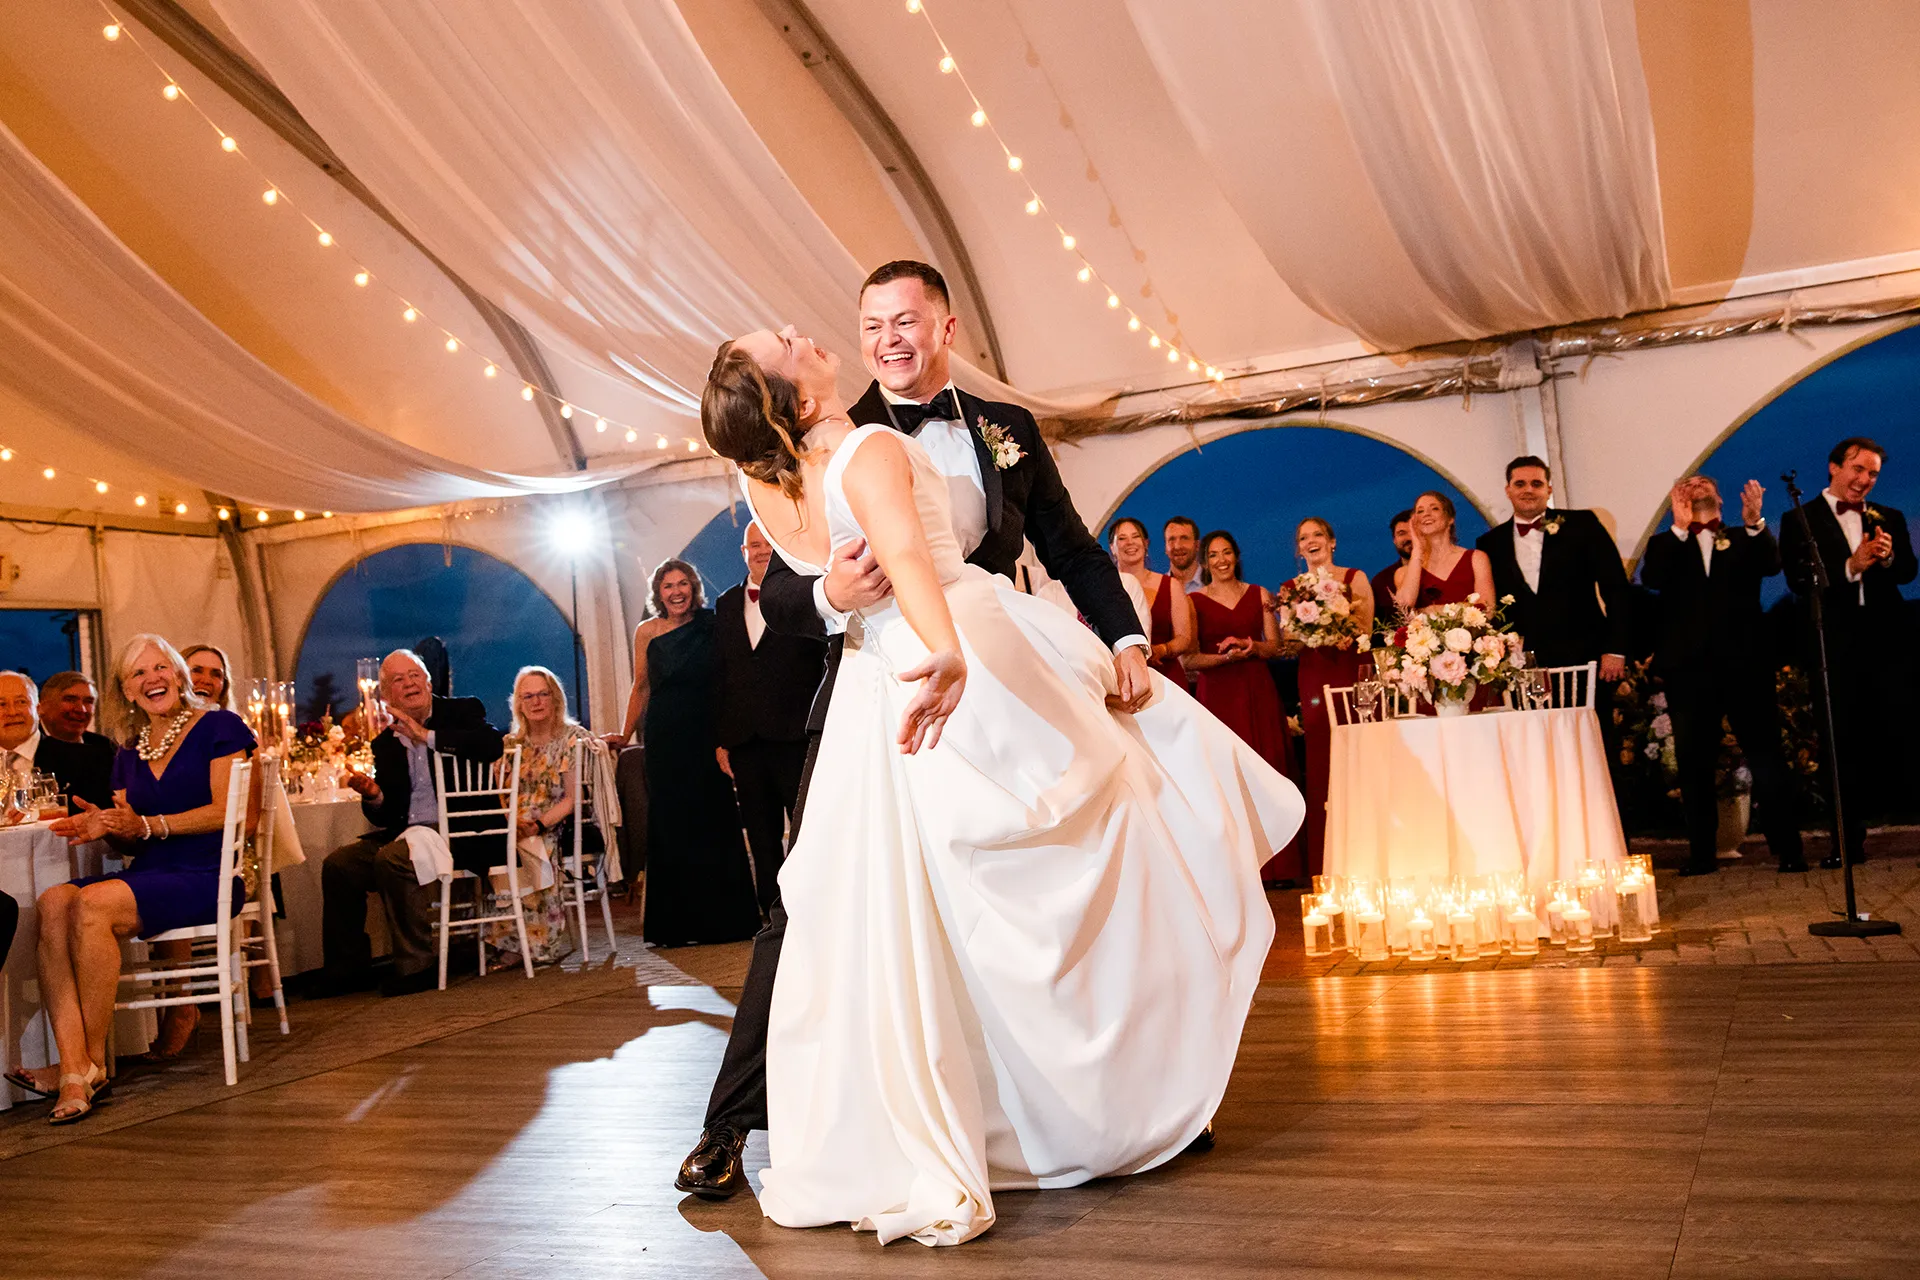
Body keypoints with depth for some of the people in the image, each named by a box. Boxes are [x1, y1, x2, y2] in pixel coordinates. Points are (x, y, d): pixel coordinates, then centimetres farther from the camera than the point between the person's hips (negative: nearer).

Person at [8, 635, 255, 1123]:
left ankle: (93, 1060, -18)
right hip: (148, 874, 6)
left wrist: (145, 825, -16)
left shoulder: (217, 727, 4)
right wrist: (106, 826, -1)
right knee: (54, 903, -24)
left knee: (94, 903, -30)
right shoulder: (129, 753, 22)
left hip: (206, 876, -6)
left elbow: (225, 812, -7)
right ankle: (75, 1069, -34)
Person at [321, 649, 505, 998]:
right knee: (339, 864, -7)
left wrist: (426, 736, -19)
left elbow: (493, 745, -22)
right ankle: (349, 970, 5)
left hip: (462, 833, -6)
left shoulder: (462, 712, 2)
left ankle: (417, 966, -19)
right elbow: (386, 818, 13)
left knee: (393, 858, -29)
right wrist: (373, 796, -12)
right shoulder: (385, 742, 14)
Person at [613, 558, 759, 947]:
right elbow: (641, 688, 11)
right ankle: (677, 924, 11)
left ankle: (724, 917, 10)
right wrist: (627, 735, 10)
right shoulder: (647, 632, 6)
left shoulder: (711, 625, 2)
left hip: (705, 735, -1)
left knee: (713, 820, 1)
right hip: (665, 739, 1)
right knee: (671, 824, 3)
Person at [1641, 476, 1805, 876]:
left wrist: (1755, 523, -23)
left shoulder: (1745, 540, 13)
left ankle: (1788, 848, 1)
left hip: (1743, 662, 0)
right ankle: (1702, 853, 11)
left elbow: (1771, 565, -7)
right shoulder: (1667, 545, 12)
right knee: (1694, 763, 4)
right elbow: (1651, 578, -8)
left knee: (1766, 756, -3)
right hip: (1688, 666, 1)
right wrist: (1680, 527, -14)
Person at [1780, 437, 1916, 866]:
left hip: (1884, 642, 2)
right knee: (1843, 745, 4)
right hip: (1836, 647, -2)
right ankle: (1849, 839, 12)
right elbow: (1799, 581, -8)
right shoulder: (1800, 520, 3)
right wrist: (1851, 567, -20)